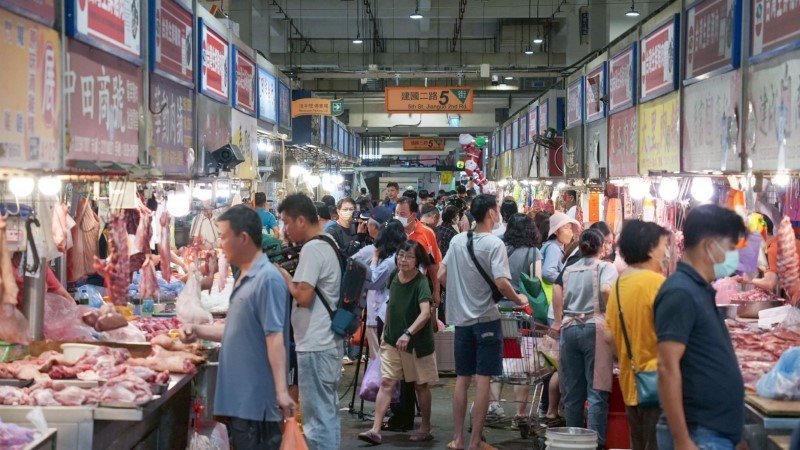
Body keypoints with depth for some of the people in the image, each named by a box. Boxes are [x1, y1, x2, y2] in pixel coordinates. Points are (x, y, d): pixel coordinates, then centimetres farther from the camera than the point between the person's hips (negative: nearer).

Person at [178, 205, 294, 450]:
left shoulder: (267, 279, -17)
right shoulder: (244, 278, 13)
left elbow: (275, 337, -22)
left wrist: (281, 391, -26)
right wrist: (198, 331, 10)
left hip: (256, 400, -9)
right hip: (238, 397, 9)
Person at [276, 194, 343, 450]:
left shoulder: (312, 249, -16)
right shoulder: (328, 245, 14)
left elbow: (303, 296, -22)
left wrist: (284, 275, -7)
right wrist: (292, 278, 8)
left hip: (315, 346, -10)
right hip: (329, 342, 10)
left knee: (317, 417, -3)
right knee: (329, 412, 16)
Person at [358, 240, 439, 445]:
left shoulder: (421, 282, -17)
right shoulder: (394, 277, 1)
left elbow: (425, 313, -30)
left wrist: (408, 333, -41)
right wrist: (386, 330, 19)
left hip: (417, 342, -4)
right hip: (392, 340, 4)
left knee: (421, 385, 9)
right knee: (386, 382, -5)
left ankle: (425, 429, 23)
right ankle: (375, 430, -8)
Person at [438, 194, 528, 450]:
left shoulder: (457, 240, 4)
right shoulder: (494, 244, -13)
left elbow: (441, 276, 8)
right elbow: (501, 283, -21)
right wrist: (519, 300, -5)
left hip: (461, 318, 5)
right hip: (486, 319, -5)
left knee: (462, 379, 12)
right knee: (482, 379, 0)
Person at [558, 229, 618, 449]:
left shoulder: (568, 270, 16)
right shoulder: (605, 267, 2)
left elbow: (559, 303, 14)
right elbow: (606, 289, -17)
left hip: (569, 328, 5)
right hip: (594, 328, -5)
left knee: (572, 392, 9)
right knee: (596, 391, -4)